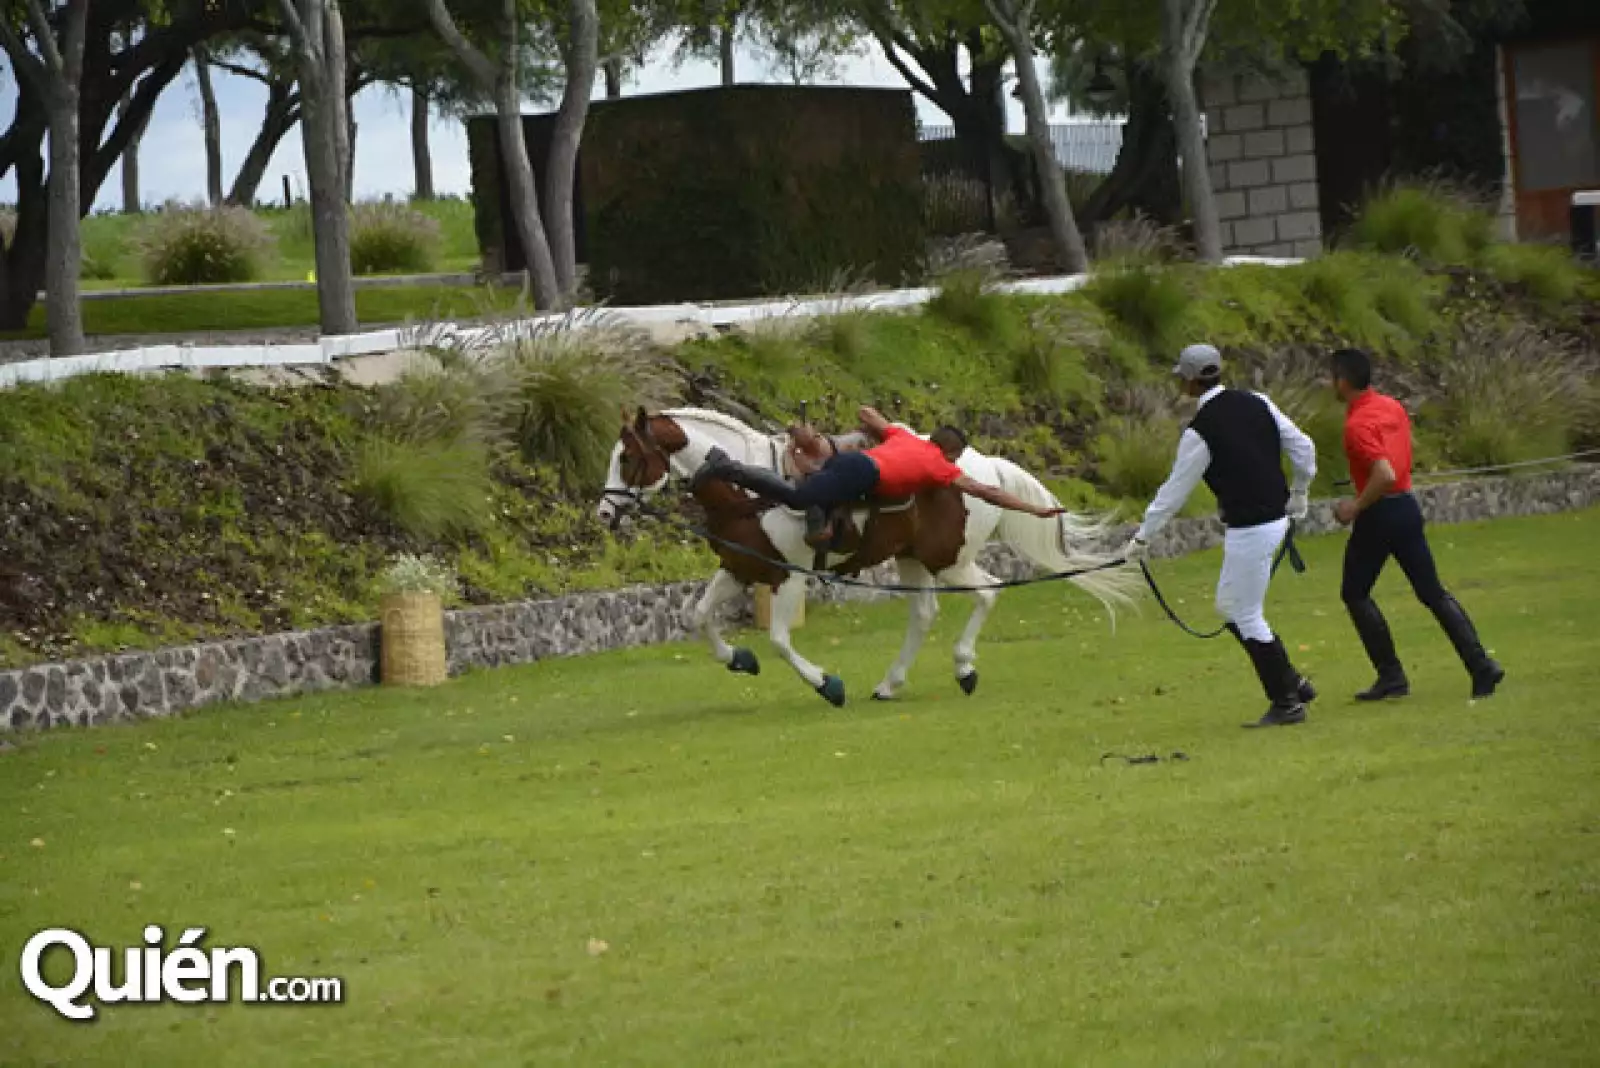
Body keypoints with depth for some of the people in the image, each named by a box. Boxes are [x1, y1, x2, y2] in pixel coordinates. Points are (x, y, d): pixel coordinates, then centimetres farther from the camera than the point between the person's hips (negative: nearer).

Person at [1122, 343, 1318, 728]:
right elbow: (1303, 447, 5)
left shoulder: (1199, 431, -16)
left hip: (1249, 530, -8)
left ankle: (1287, 704, 10)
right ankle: (1292, 682, 21)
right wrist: (1298, 494, 20)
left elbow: (1175, 491, -7)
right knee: (1229, 606, 19)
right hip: (1276, 517, 8)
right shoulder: (1256, 403, 3)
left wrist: (1143, 537, 4)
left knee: (1247, 617, 4)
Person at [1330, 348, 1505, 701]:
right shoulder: (1393, 407, 8)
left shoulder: (1357, 425, -19)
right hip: (1408, 507, 8)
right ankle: (1481, 665, 0)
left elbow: (1385, 475, -29)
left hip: (1378, 516, -8)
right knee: (1433, 593, 10)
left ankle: (1391, 676, 6)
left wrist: (1355, 508, -17)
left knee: (1355, 593, 9)